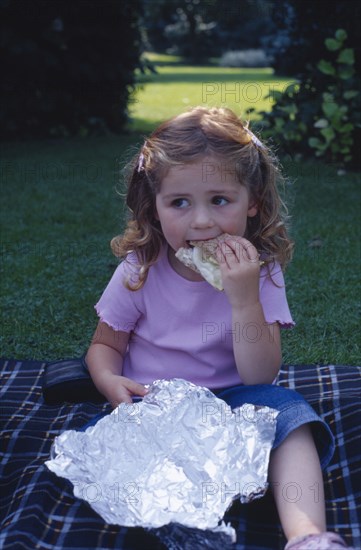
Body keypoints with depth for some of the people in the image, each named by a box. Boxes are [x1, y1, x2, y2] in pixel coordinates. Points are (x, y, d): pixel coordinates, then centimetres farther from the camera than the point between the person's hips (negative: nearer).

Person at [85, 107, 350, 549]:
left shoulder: (261, 272, -9)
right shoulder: (140, 271, -8)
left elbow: (259, 376, -15)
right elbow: (105, 344, 5)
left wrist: (245, 299, -30)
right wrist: (110, 380, -20)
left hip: (228, 398, 0)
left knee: (284, 410, -28)